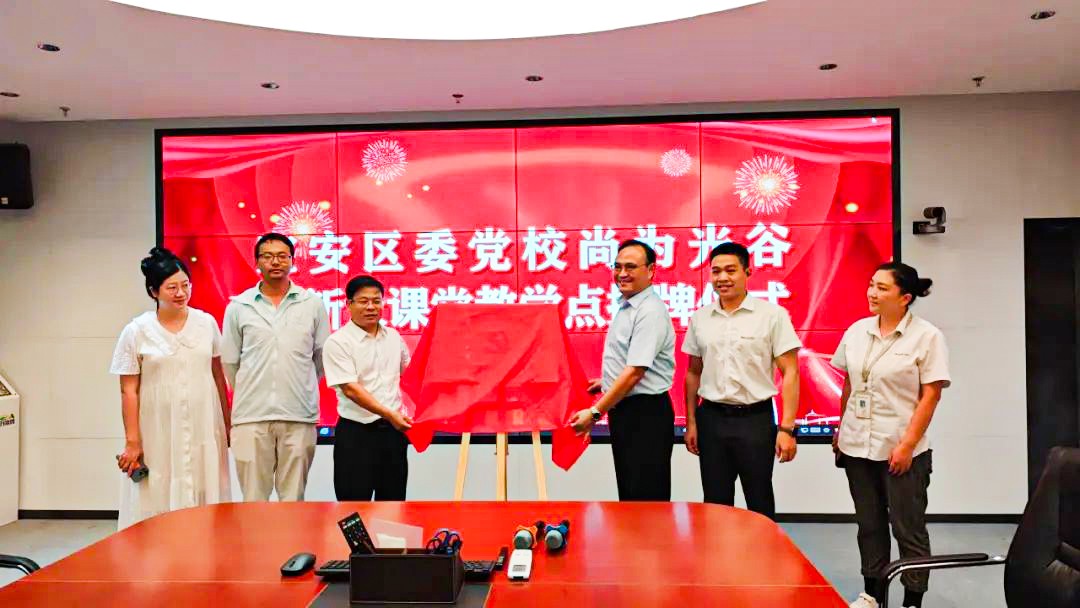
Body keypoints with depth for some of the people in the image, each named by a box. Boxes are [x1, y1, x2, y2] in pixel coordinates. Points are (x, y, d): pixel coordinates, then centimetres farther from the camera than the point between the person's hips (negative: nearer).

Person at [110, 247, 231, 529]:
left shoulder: (207, 323, 4)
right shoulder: (136, 331, -3)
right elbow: (128, 391, -3)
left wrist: (227, 424, 11)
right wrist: (132, 441, -6)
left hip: (204, 430, 2)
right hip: (159, 434, -2)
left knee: (205, 501, 6)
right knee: (158, 504, 2)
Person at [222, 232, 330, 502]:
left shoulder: (313, 303, 4)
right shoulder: (238, 306, 4)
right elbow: (229, 362, 11)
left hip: (299, 415, 0)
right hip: (251, 415, 0)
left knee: (293, 496, 8)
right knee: (253, 497, 5)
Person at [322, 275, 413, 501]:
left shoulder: (393, 337, 9)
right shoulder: (338, 342, -10)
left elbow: (409, 370, 25)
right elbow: (351, 389, -18)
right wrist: (389, 414, -22)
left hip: (393, 430, 6)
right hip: (356, 433, -5)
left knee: (393, 501, 13)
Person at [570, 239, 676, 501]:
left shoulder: (650, 311, -19)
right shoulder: (625, 307, 11)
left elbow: (635, 371, -23)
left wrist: (595, 412, -21)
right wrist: (606, 382, 20)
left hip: (645, 413, -10)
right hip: (623, 409, 10)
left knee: (646, 496, -2)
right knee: (628, 492, 17)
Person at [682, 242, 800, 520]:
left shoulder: (772, 315, -6)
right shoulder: (700, 318, 5)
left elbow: (790, 373, -6)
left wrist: (787, 427, -12)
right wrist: (691, 422, 8)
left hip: (756, 419, -3)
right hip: (711, 419, 3)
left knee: (760, 505, 8)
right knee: (715, 503, 12)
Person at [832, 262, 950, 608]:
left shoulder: (927, 336, -8)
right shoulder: (857, 331, 5)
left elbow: (930, 395, -10)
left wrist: (907, 444, -15)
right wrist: (840, 431, 13)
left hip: (901, 449, -4)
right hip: (857, 446, 5)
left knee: (908, 528, 5)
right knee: (869, 524, 15)